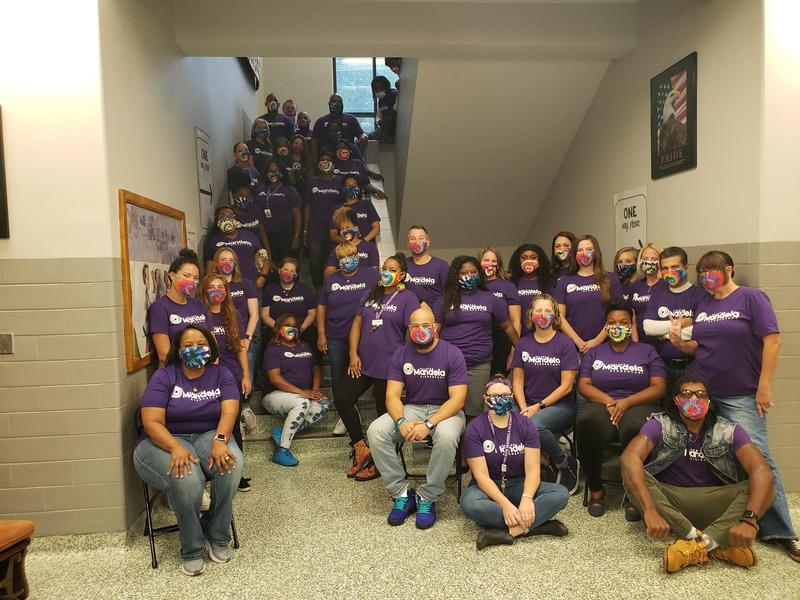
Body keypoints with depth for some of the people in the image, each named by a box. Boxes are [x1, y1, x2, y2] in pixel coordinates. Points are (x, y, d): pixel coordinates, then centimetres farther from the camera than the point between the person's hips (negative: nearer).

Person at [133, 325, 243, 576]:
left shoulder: (221, 374, 2)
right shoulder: (164, 376, -5)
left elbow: (229, 411, -13)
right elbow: (152, 422, -15)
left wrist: (220, 441, -34)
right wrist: (176, 447, -33)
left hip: (209, 436, 2)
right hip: (166, 441, -2)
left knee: (232, 463, -30)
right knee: (187, 479, -34)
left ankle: (218, 537, -7)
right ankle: (192, 550, -9)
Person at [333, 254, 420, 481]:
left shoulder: (408, 298, -8)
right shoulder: (373, 294, 12)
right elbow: (357, 322, 11)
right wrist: (353, 354, 0)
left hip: (389, 367, -6)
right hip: (363, 363, 7)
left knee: (385, 413, 6)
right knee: (341, 398, -1)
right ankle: (361, 449, 12)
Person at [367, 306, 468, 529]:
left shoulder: (452, 354, -11)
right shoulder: (401, 354, 0)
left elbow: (458, 398, -17)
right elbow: (392, 395, -5)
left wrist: (428, 424, -28)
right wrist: (401, 422, -26)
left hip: (445, 410, -3)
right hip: (411, 408, 3)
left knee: (446, 436, -38)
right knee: (375, 431, -22)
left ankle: (427, 498, -15)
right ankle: (401, 493, -8)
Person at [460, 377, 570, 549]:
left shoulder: (525, 425, -4)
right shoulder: (474, 428, -11)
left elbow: (532, 469, -11)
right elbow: (481, 475, -17)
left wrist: (527, 498, -30)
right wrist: (505, 504, -31)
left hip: (519, 485, 3)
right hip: (488, 488, -3)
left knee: (561, 494, -22)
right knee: (470, 503, -36)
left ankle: (504, 531, -29)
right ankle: (531, 525, -25)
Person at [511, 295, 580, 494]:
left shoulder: (565, 344, -2)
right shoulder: (523, 343, 9)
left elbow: (566, 386, -5)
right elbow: (518, 382, 8)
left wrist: (538, 406, -11)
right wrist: (524, 408, -8)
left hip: (560, 405, -3)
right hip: (529, 404, 4)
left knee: (535, 424, -35)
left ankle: (567, 464, -6)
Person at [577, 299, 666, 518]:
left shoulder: (647, 351, 17)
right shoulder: (594, 352, 20)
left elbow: (658, 388, 4)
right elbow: (583, 385, 8)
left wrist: (626, 402, -12)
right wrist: (608, 401, -12)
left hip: (638, 406, -1)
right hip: (602, 405, 1)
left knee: (636, 428, -39)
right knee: (586, 421, -36)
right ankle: (595, 489, -17)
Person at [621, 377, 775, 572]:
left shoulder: (729, 431, -2)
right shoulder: (660, 425, -8)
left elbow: (762, 471, -17)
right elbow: (629, 458, -26)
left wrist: (749, 519, -35)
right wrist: (650, 512, -39)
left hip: (713, 506, 2)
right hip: (668, 500, -1)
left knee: (763, 485, -20)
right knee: (633, 474, -29)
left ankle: (698, 545, -34)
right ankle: (718, 545, -32)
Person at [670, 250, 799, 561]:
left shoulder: (751, 297, -5)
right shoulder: (703, 305, 12)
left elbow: (772, 340, -11)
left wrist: (764, 387, -15)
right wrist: (680, 342, -6)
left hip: (740, 396, -6)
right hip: (699, 393, 6)